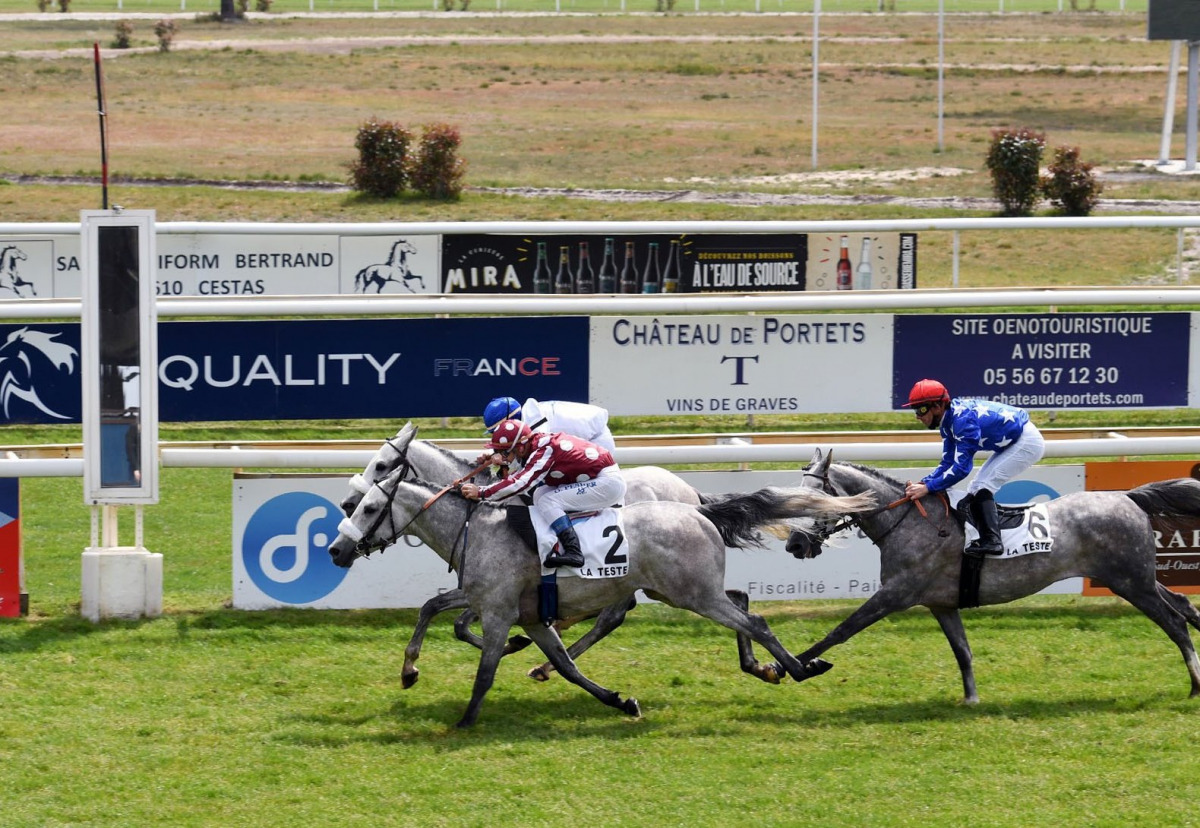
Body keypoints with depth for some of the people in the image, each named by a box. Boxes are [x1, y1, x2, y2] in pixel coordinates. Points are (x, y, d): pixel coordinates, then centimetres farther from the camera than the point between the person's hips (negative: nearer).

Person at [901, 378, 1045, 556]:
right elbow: (947, 464, 4)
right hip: (1011, 444, 10)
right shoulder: (949, 420, 1)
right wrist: (922, 483, -10)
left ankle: (992, 541, -22)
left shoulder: (962, 419, -29)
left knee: (981, 488, -18)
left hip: (1027, 442, -10)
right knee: (975, 490, 8)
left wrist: (927, 487, -30)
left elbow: (961, 467, -31)